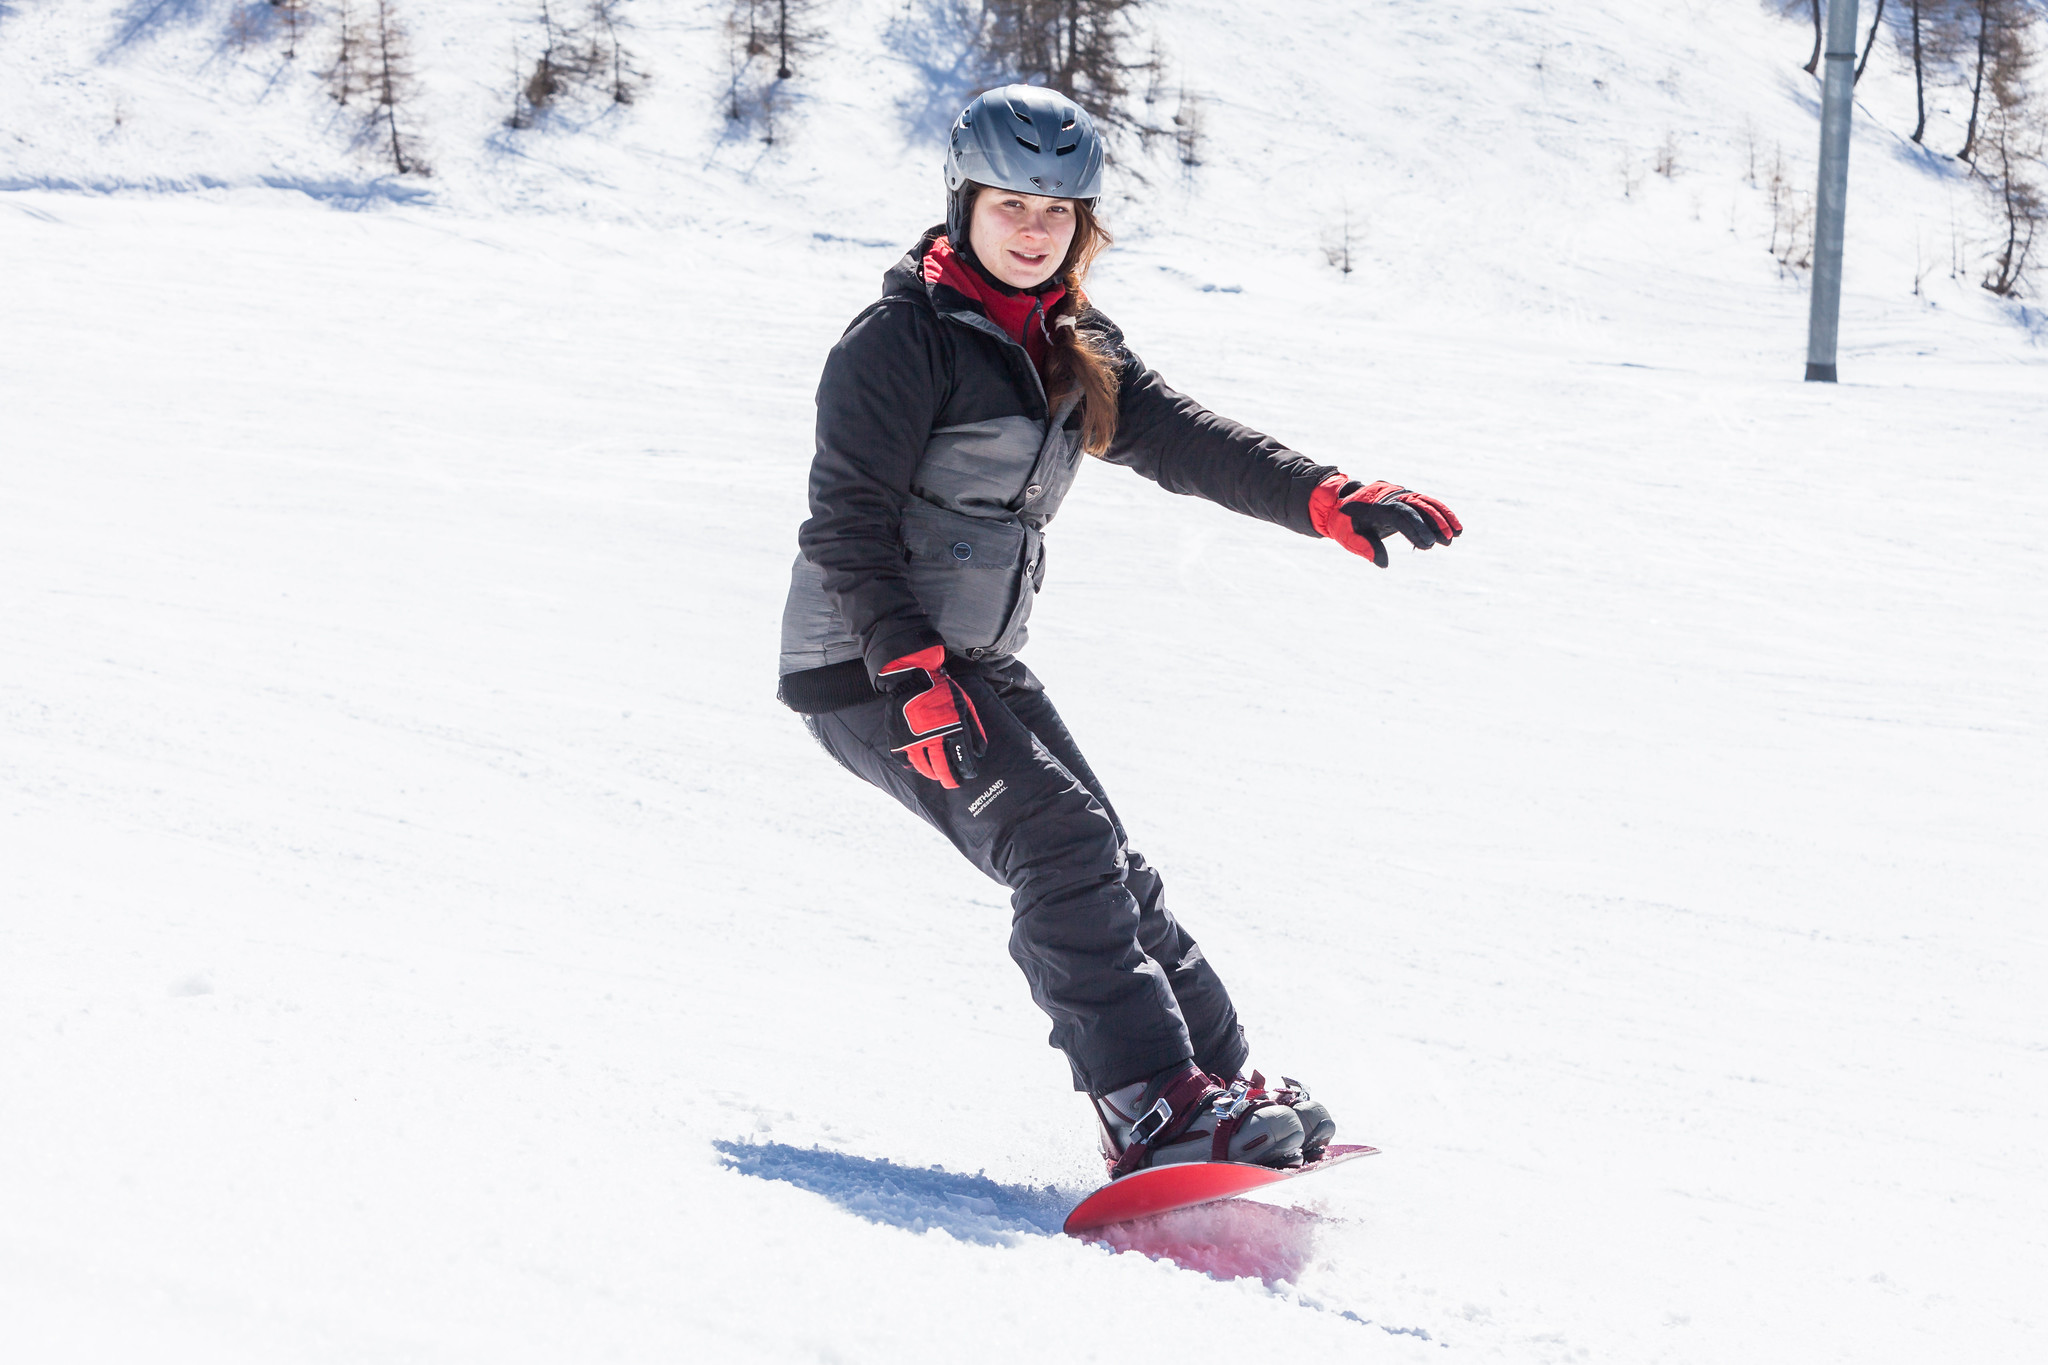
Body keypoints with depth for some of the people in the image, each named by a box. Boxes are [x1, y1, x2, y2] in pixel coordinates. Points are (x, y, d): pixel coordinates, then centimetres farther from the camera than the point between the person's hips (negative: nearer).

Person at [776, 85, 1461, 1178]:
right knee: (1061, 841, -20)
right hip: (869, 666, -8)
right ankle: (1152, 1109, -22)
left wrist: (1328, 501, -13)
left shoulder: (1075, 355, 12)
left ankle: (1218, 1078, 5)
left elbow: (1186, 440, 2)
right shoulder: (903, 339, -11)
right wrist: (914, 673, -25)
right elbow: (849, 522, -15)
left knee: (1105, 872, 2)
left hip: (976, 663, 8)